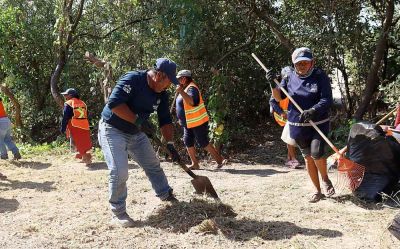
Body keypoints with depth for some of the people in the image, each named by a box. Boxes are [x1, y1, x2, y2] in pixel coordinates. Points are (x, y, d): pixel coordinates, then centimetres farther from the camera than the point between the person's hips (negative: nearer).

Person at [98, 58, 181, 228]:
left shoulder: (161, 94, -2)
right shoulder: (132, 79, -25)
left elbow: (165, 120, 4)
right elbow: (114, 103, -33)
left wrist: (170, 144, -3)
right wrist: (137, 120, -31)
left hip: (136, 133, 8)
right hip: (113, 131, -8)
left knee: (153, 165, 14)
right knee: (119, 172, -17)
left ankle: (166, 195, 35)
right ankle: (118, 214, -1)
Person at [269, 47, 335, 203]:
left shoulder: (320, 76, -8)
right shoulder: (290, 78, 3)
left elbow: (327, 100, -14)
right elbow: (278, 97, 2)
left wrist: (312, 111, -30)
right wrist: (273, 84, -16)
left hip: (319, 124, -4)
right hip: (298, 126, 4)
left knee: (316, 153, -19)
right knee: (307, 158, 10)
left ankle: (326, 180, 13)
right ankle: (318, 191, 25)